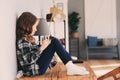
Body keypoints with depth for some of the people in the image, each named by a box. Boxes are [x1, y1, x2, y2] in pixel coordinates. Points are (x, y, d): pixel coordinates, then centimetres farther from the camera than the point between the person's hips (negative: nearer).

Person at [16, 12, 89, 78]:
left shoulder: (26, 38, 13)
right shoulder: (22, 41, -18)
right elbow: (29, 60, -24)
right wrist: (42, 48, -22)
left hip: (36, 66, 10)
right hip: (34, 70, -10)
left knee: (54, 41, 9)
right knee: (55, 42, -13)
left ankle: (71, 67, 1)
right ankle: (70, 67, -13)